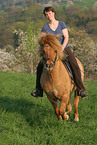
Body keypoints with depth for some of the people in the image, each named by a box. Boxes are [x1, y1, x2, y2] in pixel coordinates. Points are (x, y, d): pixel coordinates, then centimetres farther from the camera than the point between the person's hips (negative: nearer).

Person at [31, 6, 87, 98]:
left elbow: (66, 37, -6)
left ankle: (80, 89, -23)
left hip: (65, 49, -2)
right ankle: (39, 90, -7)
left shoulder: (62, 24, 1)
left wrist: (61, 49, -19)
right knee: (40, 66, -19)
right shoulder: (45, 28, 5)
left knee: (74, 65, -27)